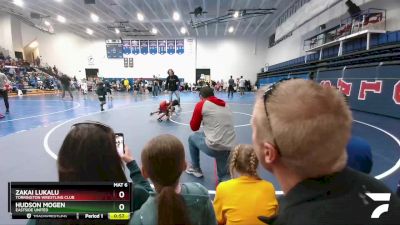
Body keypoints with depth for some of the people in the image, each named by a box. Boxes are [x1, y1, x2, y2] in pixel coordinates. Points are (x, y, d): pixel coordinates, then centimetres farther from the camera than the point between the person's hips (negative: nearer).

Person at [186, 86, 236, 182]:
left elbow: (194, 127, 10)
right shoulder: (225, 105, 17)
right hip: (229, 148, 5)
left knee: (192, 138, 25)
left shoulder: (201, 104, 1)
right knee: (224, 177, 27)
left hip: (213, 147, -5)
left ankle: (196, 169, 34)